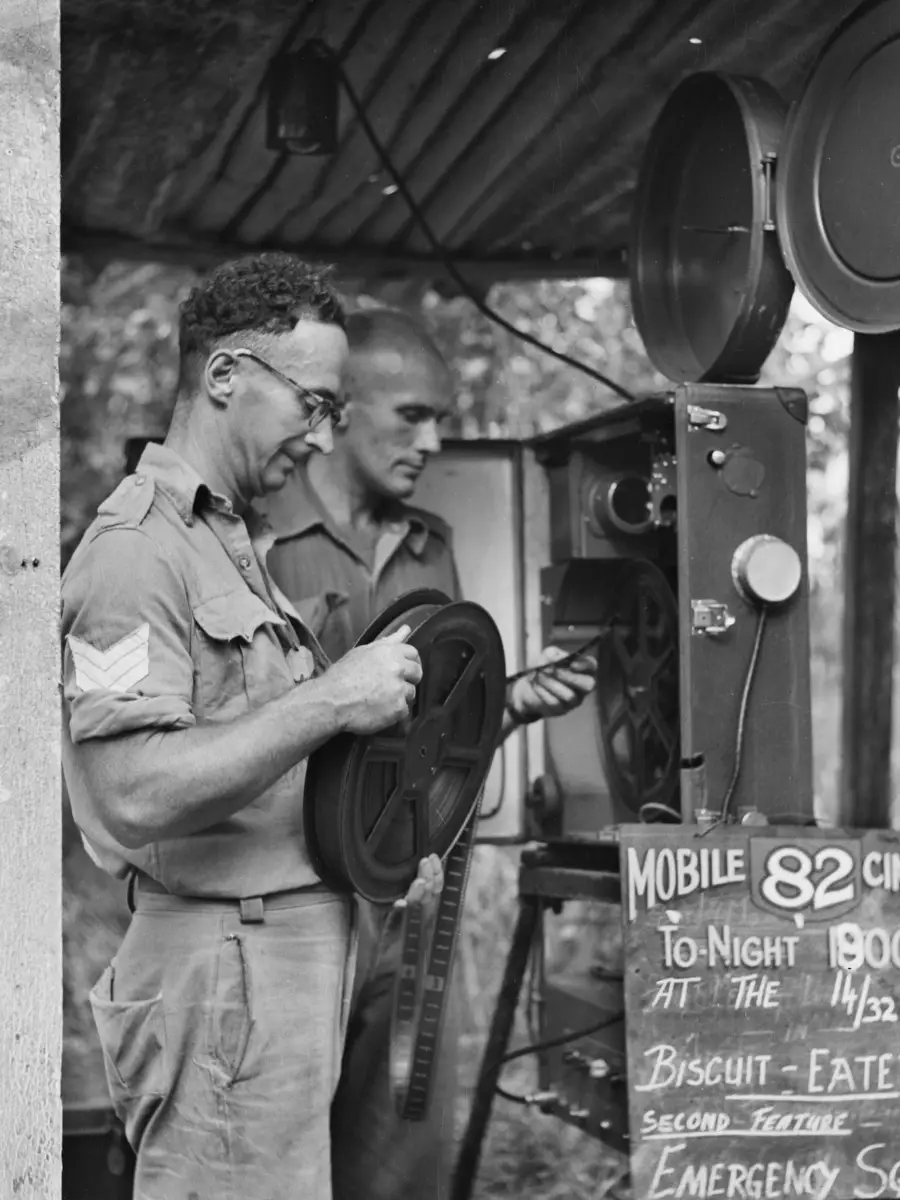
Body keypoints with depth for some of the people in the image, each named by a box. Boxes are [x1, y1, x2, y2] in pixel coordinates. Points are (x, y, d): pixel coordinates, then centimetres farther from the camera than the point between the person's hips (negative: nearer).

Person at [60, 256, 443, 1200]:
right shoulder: (139, 550, -14)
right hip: (226, 970, -10)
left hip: (297, 950, 10)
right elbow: (138, 796, -24)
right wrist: (331, 699, -22)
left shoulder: (234, 543, 18)